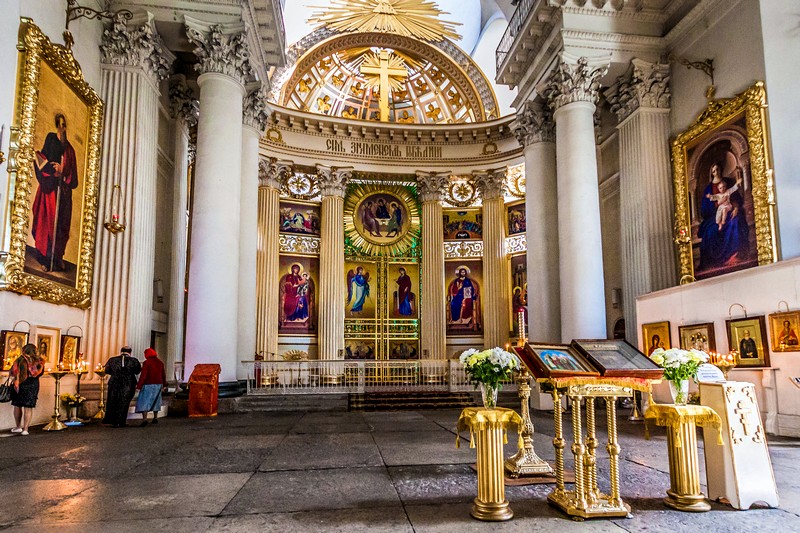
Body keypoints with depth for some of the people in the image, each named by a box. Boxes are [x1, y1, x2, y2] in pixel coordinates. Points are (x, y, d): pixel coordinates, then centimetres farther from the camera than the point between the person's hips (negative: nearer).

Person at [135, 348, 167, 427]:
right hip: (158, 384, 6)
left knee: (144, 402, -6)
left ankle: (144, 419, -21)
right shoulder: (160, 362, 7)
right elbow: (163, 374, 12)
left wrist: (139, 385, -12)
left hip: (148, 385, -6)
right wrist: (164, 385, 22)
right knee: (155, 400, 19)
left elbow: (143, 375, -16)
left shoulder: (146, 362, -11)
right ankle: (155, 418, 25)